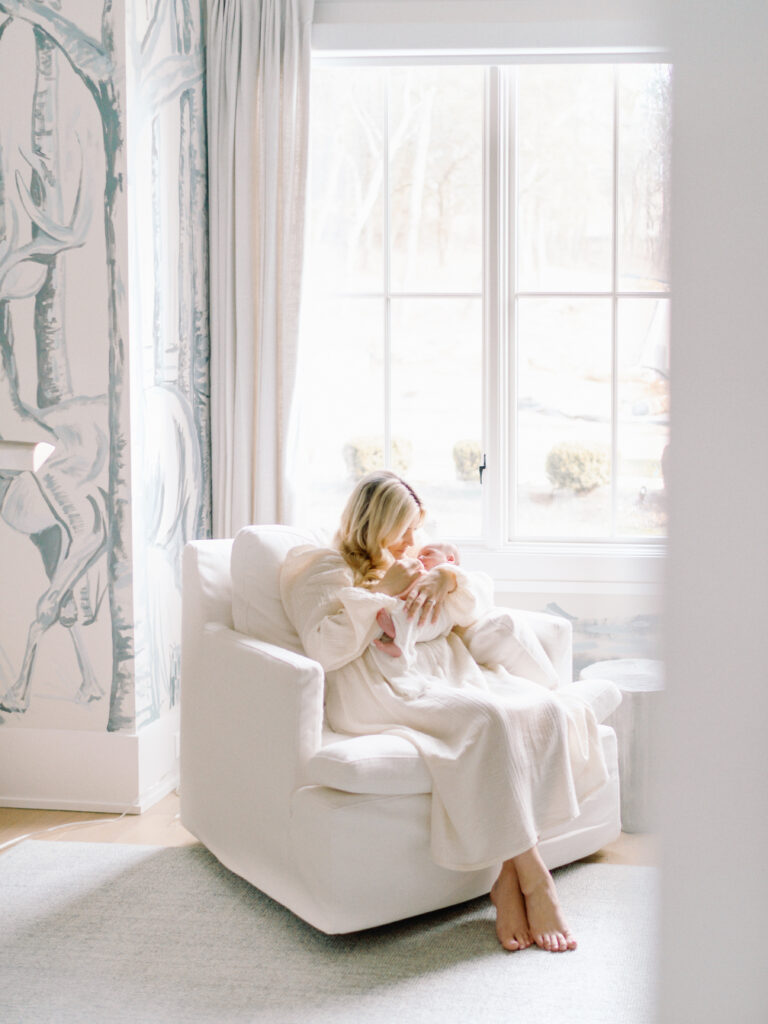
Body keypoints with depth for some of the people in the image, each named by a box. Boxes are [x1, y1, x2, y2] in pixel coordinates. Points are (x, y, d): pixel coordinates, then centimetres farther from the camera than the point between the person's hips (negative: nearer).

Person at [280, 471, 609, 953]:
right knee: (488, 720, -36)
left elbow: (473, 611, 25)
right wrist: (382, 592, -5)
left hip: (451, 674, 7)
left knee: (547, 708, -23)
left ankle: (510, 877, -25)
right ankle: (535, 879, -27)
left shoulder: (408, 565, 31)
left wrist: (446, 578, 4)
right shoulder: (323, 568, 10)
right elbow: (326, 648, -7)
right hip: (384, 692, -7)